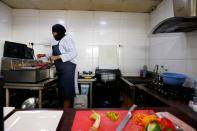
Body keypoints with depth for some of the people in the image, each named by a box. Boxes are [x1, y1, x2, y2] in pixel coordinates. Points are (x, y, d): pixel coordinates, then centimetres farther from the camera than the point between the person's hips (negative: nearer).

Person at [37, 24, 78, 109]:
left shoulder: (66, 39, -10)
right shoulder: (58, 41, 18)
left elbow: (73, 53, -22)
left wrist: (57, 57, -24)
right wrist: (44, 55, 23)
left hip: (68, 70, -10)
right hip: (61, 70, 10)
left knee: (67, 93, -3)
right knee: (62, 92, 15)